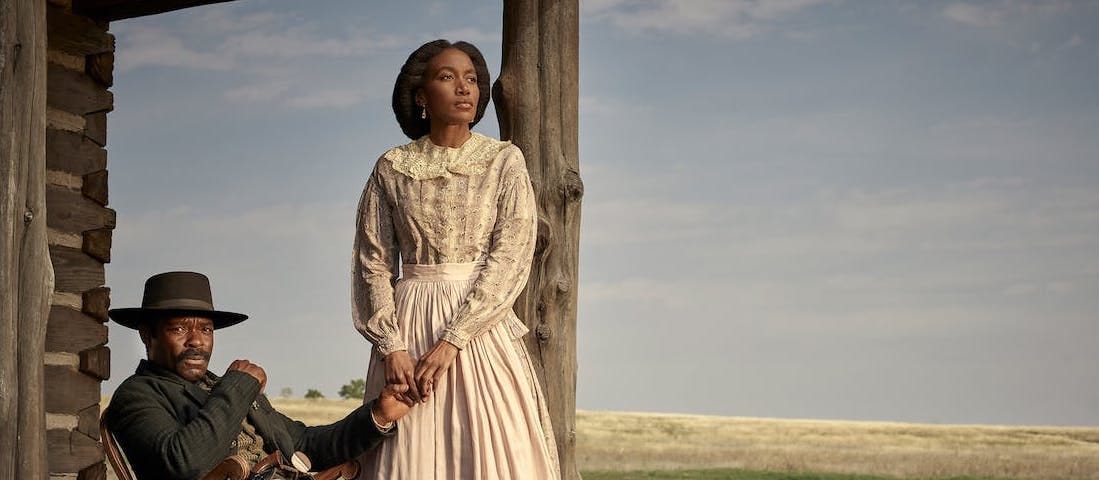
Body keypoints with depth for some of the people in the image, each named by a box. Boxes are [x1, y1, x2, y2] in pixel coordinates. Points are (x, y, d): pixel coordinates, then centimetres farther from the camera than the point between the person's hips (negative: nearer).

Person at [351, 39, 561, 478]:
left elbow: (511, 257, -7)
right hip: (408, 328, 1)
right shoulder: (391, 169, 6)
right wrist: (391, 345, -10)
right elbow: (373, 262, 4)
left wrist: (451, 341, -14)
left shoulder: (504, 162, 1)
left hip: (481, 329, -1)